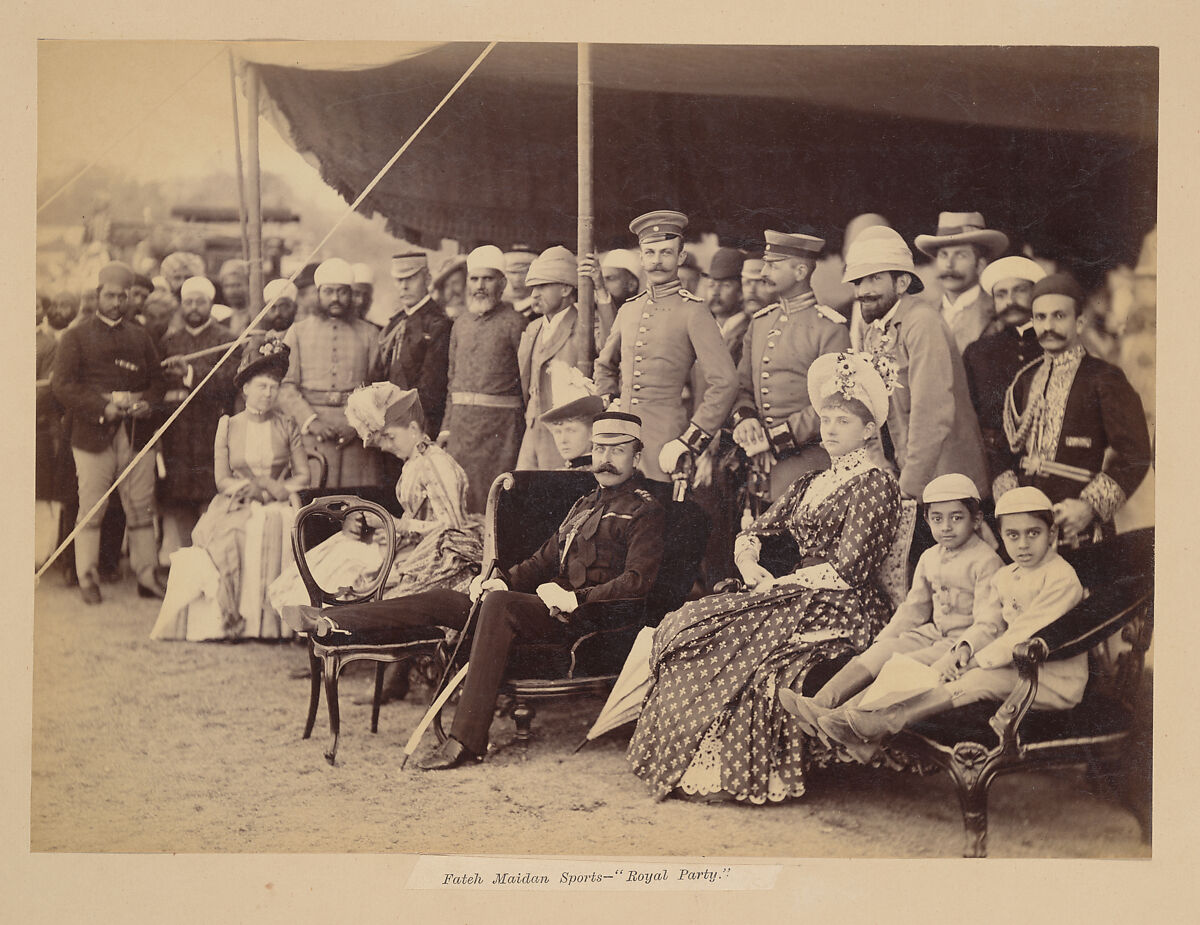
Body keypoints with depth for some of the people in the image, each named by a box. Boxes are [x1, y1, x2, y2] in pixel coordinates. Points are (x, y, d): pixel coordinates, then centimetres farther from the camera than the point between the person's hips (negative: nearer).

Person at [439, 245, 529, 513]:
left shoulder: (514, 323, -4)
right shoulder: (461, 324, 15)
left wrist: (531, 429, -12)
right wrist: (446, 428, 13)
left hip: (501, 423, -6)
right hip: (462, 421, 6)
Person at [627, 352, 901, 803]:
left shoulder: (875, 484, -5)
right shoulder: (809, 484, 20)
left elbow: (847, 570, -14)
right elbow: (750, 535, 18)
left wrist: (776, 583, -7)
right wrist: (753, 570, -5)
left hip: (843, 609, -8)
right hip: (795, 597, 8)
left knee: (750, 651, -30)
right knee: (688, 627, -11)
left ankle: (736, 771, -16)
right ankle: (696, 767, -13)